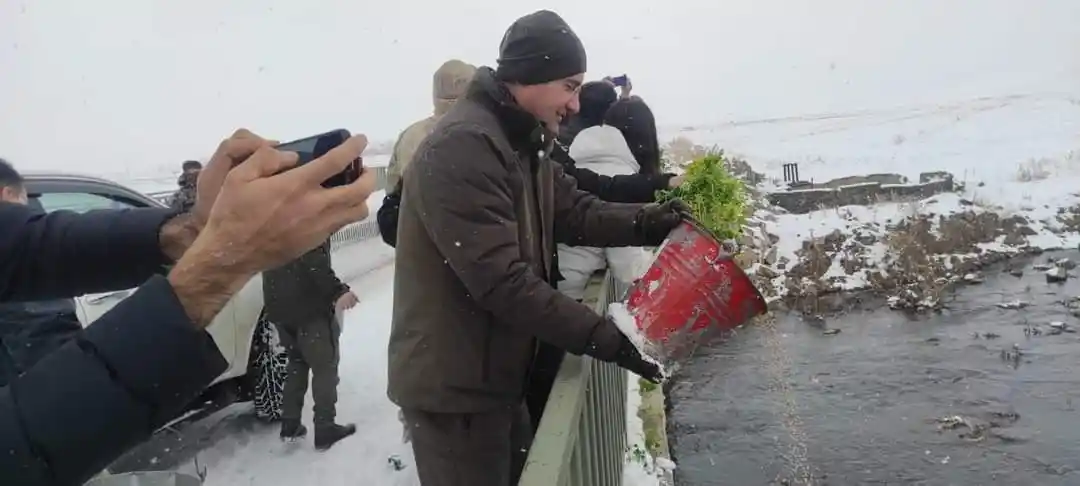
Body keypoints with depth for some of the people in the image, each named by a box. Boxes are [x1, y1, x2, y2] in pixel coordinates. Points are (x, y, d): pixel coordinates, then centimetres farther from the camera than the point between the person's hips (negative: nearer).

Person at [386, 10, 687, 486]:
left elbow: (575, 211, 5)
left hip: (493, 374, 10)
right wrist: (606, 338, -26)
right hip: (452, 385, -10)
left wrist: (649, 221, -12)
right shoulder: (462, 146, -26)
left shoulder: (522, 145, 10)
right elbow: (502, 282, -30)